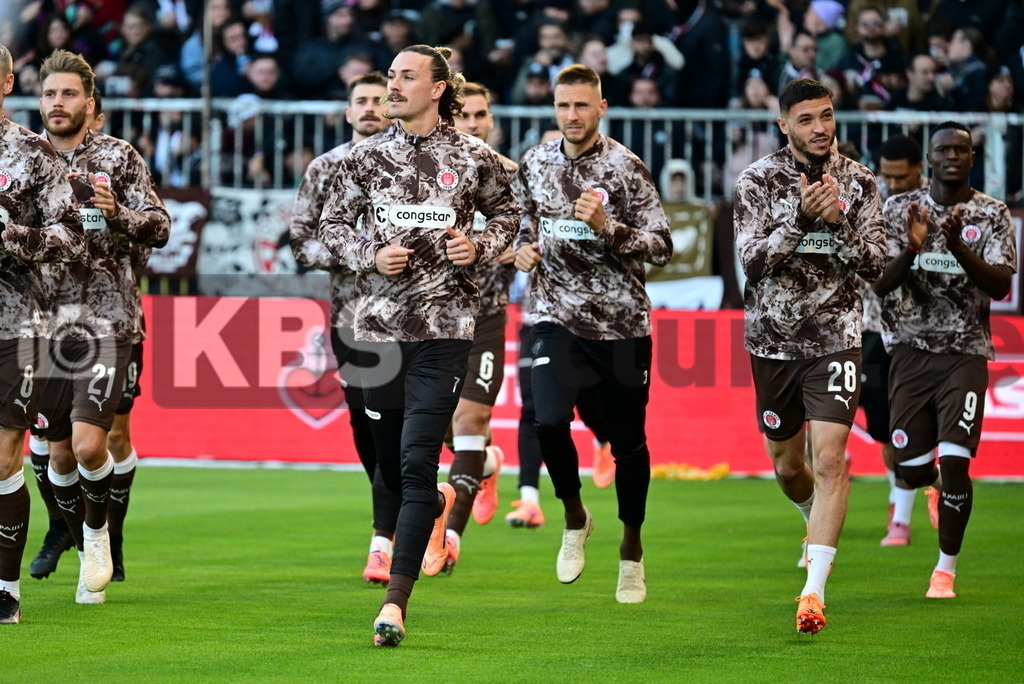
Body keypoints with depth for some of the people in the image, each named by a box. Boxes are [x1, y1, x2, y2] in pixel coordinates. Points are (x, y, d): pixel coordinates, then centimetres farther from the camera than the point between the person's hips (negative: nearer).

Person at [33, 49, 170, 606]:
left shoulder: (119, 157, 1)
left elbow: (159, 228, -3)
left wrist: (118, 215, -20)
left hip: (105, 319, -3)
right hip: (45, 319, 3)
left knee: (89, 445, -15)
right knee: (59, 451, 6)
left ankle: (98, 529, 12)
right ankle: (87, 554, 22)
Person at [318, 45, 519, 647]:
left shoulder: (472, 157, 1)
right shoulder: (368, 157, 5)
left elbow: (507, 212, 16)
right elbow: (332, 223, 13)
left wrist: (481, 247, -3)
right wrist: (370, 255, -5)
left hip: (445, 326, -3)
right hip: (380, 324, 3)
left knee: (417, 461, -13)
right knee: (389, 465, 12)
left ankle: (397, 602, -15)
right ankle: (439, 506, 49)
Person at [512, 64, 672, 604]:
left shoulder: (624, 168, -7)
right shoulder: (534, 163, 7)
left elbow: (661, 247, -10)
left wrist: (607, 227, -24)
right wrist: (522, 249, 4)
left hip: (621, 322, -2)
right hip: (557, 316, 2)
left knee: (628, 441, 4)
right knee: (548, 420, -18)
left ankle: (631, 547, 25)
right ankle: (574, 516, 8)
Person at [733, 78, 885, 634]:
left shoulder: (857, 181, 0)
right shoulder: (758, 180, -4)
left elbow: (874, 266, -4)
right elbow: (752, 263, -13)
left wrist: (836, 223, -20)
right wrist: (801, 217, -27)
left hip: (835, 338, -1)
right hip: (773, 339, 1)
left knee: (829, 459, -15)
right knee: (787, 466, 14)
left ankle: (814, 591, -16)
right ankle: (818, 524, 48)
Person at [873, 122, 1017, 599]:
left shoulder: (992, 214, -1)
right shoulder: (901, 210, 4)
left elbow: (1000, 286, -11)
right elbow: (881, 285, -3)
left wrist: (958, 248, -26)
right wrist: (911, 250, -22)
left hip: (966, 354, -2)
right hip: (913, 350, 2)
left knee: (954, 462, -14)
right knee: (912, 468, 3)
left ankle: (947, 568, 1)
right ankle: (935, 487, 42)